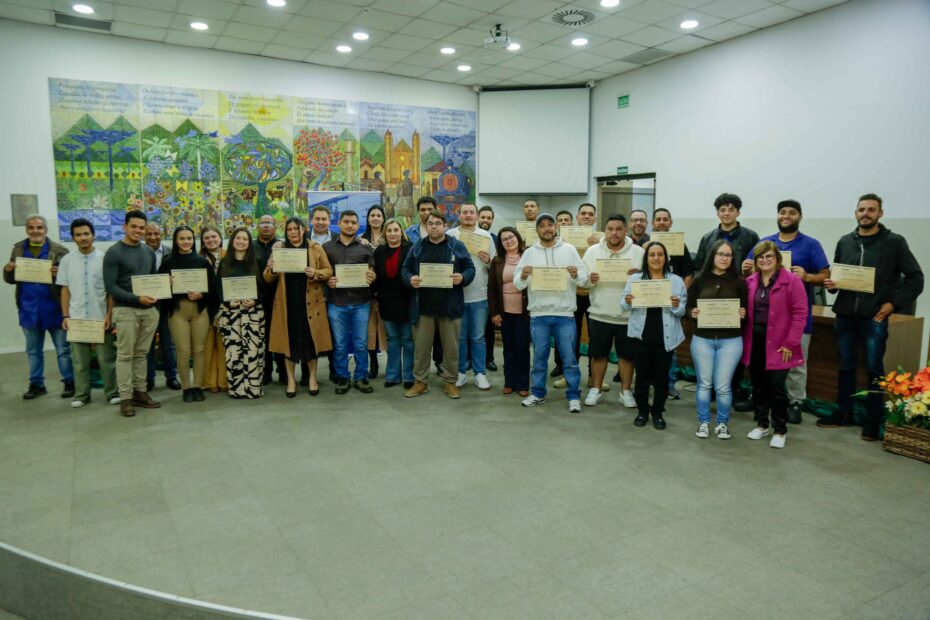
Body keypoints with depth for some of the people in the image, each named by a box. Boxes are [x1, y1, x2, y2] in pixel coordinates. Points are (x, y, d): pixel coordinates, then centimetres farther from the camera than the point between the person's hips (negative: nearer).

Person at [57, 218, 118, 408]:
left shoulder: (104, 258, -4)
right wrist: (65, 316, 2)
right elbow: (65, 290, 8)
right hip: (76, 318, 2)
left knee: (106, 358, 5)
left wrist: (109, 315, -8)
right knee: (79, 360, 10)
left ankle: (112, 392, 15)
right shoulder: (67, 260, 4)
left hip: (101, 317, -2)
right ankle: (81, 395, 20)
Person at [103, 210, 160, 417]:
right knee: (125, 355, 0)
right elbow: (110, 287, -12)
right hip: (126, 310, -5)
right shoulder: (114, 253, -6)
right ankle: (126, 398, 6)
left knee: (141, 354, 11)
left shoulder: (149, 252, 12)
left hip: (149, 309, 5)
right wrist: (137, 299, -22)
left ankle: (140, 392, 19)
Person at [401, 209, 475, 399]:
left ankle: (449, 382, 22)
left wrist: (462, 277, -18)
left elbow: (470, 269, 3)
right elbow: (405, 269, 9)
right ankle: (420, 382, 21)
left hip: (450, 306, -1)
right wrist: (410, 279, -12)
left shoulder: (457, 246, 2)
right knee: (420, 346, 7)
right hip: (423, 307, 1)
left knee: (451, 347, 8)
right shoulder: (417, 247, 7)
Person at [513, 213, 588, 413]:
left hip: (565, 313, -1)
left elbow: (584, 277, 2)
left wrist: (576, 274, -19)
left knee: (569, 358, 3)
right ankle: (538, 393, 23)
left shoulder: (569, 250, 5)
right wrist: (523, 276, -19)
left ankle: (574, 396, 12)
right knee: (539, 357, 11)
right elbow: (517, 284, 2)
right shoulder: (529, 253, 6)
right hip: (538, 314, 1)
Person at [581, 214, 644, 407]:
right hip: (599, 314, 1)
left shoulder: (638, 252, 0)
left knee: (627, 354, 10)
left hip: (628, 315, 0)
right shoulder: (592, 251, 3)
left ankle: (626, 391, 24)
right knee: (598, 354, 9)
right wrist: (590, 279, -18)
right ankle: (596, 389, 23)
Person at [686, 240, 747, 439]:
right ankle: (703, 422, 24)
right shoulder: (699, 280, 0)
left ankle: (723, 423, 22)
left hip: (730, 341, -1)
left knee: (723, 386, 3)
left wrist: (743, 315, -16)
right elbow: (688, 307, 5)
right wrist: (692, 313, -15)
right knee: (704, 384, 10)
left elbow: (746, 311, 5)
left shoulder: (739, 282, 0)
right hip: (702, 339, 1)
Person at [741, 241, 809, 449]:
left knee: (776, 388, 0)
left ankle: (779, 431, 15)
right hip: (754, 342, 5)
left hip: (777, 345, -4)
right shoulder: (750, 282, 8)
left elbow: (800, 313, -10)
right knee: (758, 386, 12)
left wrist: (790, 343, -14)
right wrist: (743, 339, 3)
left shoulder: (791, 280, -7)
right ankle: (761, 424, 28)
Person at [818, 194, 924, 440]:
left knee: (874, 369, 2)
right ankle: (844, 413, 22)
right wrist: (831, 284, -4)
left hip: (875, 317, -3)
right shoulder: (845, 242, 10)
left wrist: (894, 303, -9)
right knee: (845, 367, 11)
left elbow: (915, 278, 0)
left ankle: (873, 420, 11)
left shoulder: (894, 242, -1)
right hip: (845, 315, 4)